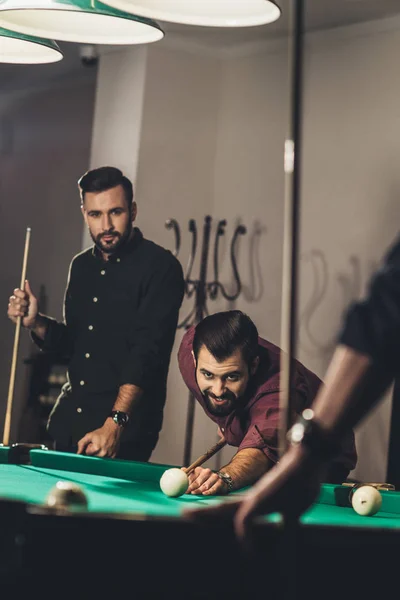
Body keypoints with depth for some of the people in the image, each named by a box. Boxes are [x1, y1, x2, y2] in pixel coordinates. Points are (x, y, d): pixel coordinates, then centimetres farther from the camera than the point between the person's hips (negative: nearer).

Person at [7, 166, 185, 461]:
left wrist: (115, 422, -29)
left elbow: (148, 351, -20)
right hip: (69, 418, 6)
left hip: (125, 428, -6)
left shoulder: (160, 267, -11)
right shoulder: (81, 266, 11)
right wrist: (36, 323, 0)